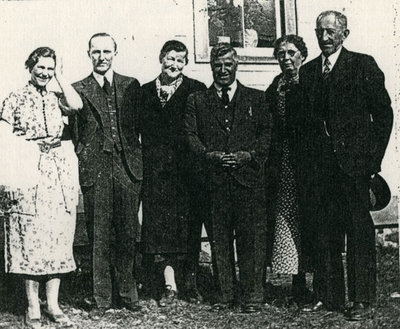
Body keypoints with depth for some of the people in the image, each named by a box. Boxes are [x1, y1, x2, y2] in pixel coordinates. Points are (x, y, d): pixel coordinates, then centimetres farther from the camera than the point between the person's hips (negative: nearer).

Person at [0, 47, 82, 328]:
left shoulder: (55, 98, 12)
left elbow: (76, 105, -10)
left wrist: (60, 77, 1)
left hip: (60, 172, 4)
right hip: (29, 174, -4)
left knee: (58, 235, 6)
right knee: (31, 237, -2)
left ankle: (53, 304, 16)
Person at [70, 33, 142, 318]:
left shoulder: (131, 85, 11)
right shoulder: (78, 90, 6)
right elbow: (75, 136, 5)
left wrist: (140, 161, 4)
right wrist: (80, 165, -3)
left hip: (127, 167, 1)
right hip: (95, 171, -1)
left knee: (127, 235, 7)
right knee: (99, 238, 3)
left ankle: (127, 294, 20)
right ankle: (102, 298, 13)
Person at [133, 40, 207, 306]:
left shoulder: (196, 90, 4)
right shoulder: (146, 92, 12)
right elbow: (142, 130, 8)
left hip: (187, 167, -2)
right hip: (157, 169, 2)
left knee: (189, 223, 3)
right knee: (161, 222, -2)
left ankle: (192, 279, 15)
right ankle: (170, 284, 2)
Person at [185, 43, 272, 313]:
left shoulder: (256, 98, 13)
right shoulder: (197, 100, 14)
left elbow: (267, 133, 7)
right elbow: (190, 135, 7)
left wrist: (250, 155, -9)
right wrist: (208, 155, -10)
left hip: (248, 177, -1)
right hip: (214, 179, 1)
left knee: (251, 237, -2)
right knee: (219, 238, 4)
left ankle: (252, 295, 8)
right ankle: (225, 293, 15)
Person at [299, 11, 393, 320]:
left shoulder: (364, 65, 1)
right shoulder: (307, 71, 13)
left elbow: (383, 113, 0)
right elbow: (306, 119, 13)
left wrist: (374, 158, -5)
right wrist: (307, 160, 4)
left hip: (353, 161, -4)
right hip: (318, 164, 4)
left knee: (359, 230, 2)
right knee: (321, 231, 8)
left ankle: (362, 299, 11)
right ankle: (328, 295, 19)